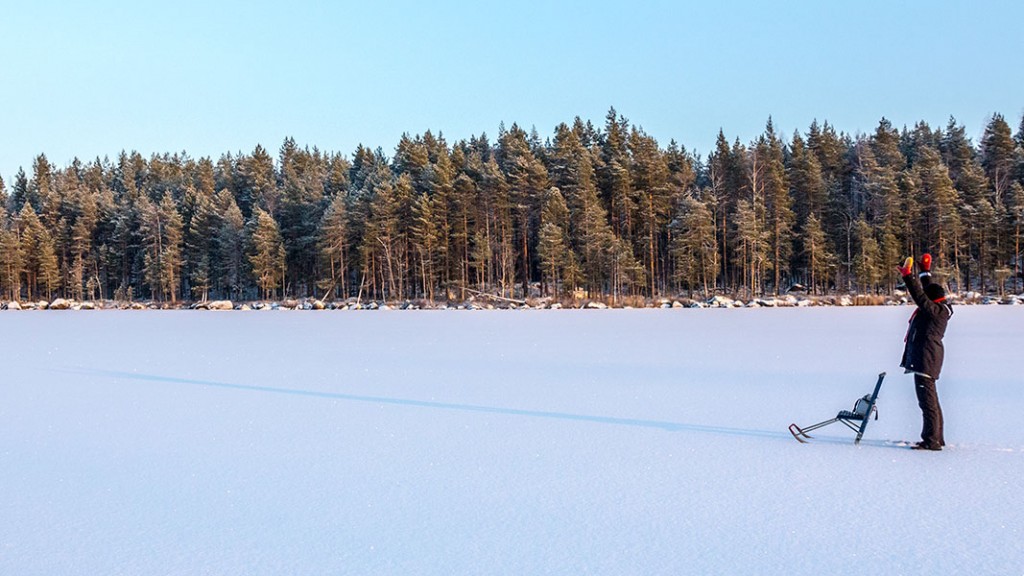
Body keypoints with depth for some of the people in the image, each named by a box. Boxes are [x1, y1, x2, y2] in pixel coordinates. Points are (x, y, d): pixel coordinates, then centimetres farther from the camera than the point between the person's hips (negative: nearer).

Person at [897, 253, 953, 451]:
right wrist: (925, 271, 36)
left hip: (926, 359, -11)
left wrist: (908, 276, -28)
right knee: (930, 399, 17)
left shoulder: (937, 310, -15)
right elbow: (928, 289, 29)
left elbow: (920, 298, -27)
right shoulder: (939, 308, 13)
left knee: (927, 400, -10)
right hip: (924, 358, 11)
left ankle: (931, 440, -10)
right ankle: (937, 438, 25)